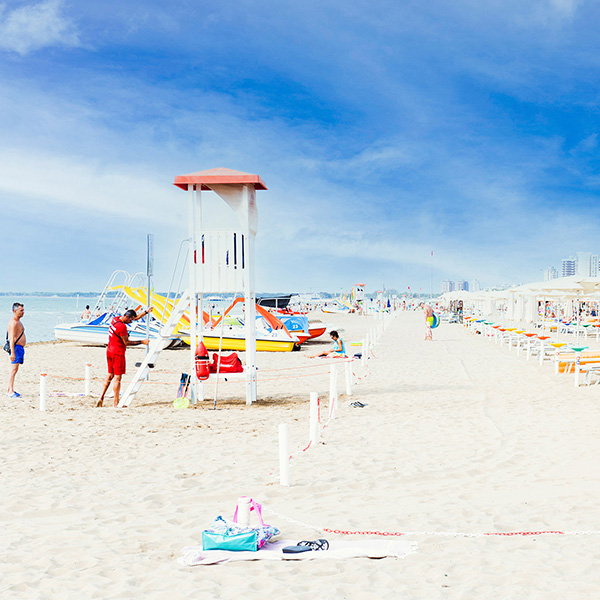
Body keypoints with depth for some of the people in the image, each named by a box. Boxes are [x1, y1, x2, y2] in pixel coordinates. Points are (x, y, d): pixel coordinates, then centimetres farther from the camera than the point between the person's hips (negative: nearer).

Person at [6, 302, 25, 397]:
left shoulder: (18, 322, 18)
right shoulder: (13, 322, -14)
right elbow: (12, 338, -21)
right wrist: (12, 352, -27)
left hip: (20, 348, 10)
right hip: (16, 347, -10)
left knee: (14, 370, 12)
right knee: (13, 370, -11)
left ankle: (9, 390, 16)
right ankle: (11, 391, -13)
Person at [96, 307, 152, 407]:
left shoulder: (115, 319, 6)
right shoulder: (122, 326, -22)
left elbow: (135, 317, 16)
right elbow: (127, 342, -16)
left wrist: (146, 312, 13)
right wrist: (141, 342, -13)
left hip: (110, 351, 9)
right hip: (118, 353, -9)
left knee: (110, 376, 16)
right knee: (117, 377, -1)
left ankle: (101, 398, 11)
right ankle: (116, 402, 4)